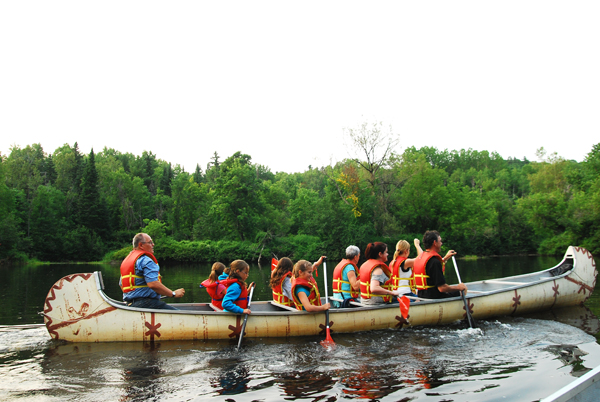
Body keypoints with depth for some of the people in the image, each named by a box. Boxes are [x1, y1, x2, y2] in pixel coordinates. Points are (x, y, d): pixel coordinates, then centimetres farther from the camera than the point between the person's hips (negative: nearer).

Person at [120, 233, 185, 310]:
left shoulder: (126, 260, 21)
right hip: (146, 303, -10)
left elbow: (122, 285, 28)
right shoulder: (145, 260, -11)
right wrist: (174, 293, -14)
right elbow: (153, 284, -23)